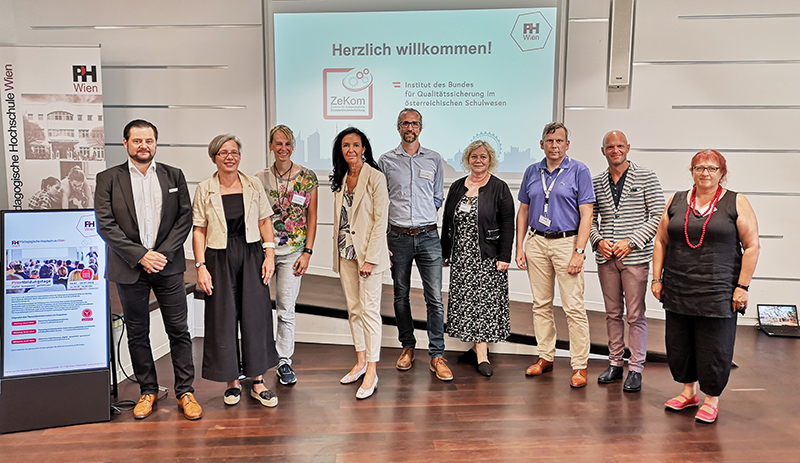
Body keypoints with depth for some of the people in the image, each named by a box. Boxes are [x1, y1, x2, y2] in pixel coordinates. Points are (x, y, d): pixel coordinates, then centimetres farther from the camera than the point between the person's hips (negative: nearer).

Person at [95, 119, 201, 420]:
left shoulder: (174, 176, 6)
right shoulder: (108, 179, 2)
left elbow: (185, 217, 2)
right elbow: (105, 225, -5)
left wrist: (164, 253, -9)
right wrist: (140, 255, -13)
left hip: (168, 265, 1)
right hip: (130, 268, 0)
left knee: (179, 330, 3)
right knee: (137, 334, 10)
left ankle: (185, 392, 15)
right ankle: (148, 390, 25)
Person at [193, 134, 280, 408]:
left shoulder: (254, 185, 5)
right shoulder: (204, 190, 1)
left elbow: (265, 222, 7)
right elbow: (199, 230, 1)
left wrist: (270, 254, -1)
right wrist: (200, 266, -6)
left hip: (251, 257, 1)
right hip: (219, 260, -1)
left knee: (255, 316, 3)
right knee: (223, 319, 4)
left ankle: (258, 382, 15)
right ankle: (232, 382, 19)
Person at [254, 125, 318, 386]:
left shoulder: (307, 177, 2)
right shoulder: (260, 178, 5)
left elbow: (312, 217, 2)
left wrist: (307, 252, -4)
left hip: (292, 251, -1)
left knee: (286, 309, 1)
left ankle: (284, 362, 16)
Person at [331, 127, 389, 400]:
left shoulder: (375, 178, -9)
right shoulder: (340, 179, 12)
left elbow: (380, 221, -13)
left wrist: (370, 258, -17)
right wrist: (338, 251, 11)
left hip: (367, 251, -7)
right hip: (345, 251, 7)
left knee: (369, 310, -5)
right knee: (353, 308, 12)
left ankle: (372, 372, 2)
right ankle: (361, 362, 25)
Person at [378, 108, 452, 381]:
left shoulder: (434, 159, 9)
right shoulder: (386, 161, 6)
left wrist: (423, 217, 5)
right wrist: (381, 240, 0)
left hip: (428, 236, 0)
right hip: (398, 236, 0)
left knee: (435, 297, -4)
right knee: (401, 295, 10)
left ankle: (437, 355, 4)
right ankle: (407, 347, 26)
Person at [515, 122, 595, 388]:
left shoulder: (579, 171, -1)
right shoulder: (532, 172, 11)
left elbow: (586, 214, -6)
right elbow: (523, 211, 14)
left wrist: (579, 252, -14)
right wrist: (519, 247, 6)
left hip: (567, 241, -4)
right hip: (536, 242, 4)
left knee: (574, 307, -5)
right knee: (541, 304, 9)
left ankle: (579, 366, 3)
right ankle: (546, 357, 21)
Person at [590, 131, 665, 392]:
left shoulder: (646, 178, 0)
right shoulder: (596, 183, 10)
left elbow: (658, 216, -4)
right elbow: (590, 218, 15)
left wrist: (631, 242, -12)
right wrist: (598, 241, -4)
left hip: (635, 256, -3)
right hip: (606, 257, 4)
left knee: (635, 315, -1)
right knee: (612, 313, 11)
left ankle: (635, 369, 9)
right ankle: (615, 363, 22)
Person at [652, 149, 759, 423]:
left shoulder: (737, 203, -1)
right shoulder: (676, 201, 9)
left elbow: (752, 246, -3)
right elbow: (661, 241, 11)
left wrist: (742, 286, -9)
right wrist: (657, 278, 6)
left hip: (718, 292, -3)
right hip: (678, 290, 4)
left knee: (714, 347, 2)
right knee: (678, 343, 10)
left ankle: (712, 399, 19)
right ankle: (688, 391, 28)